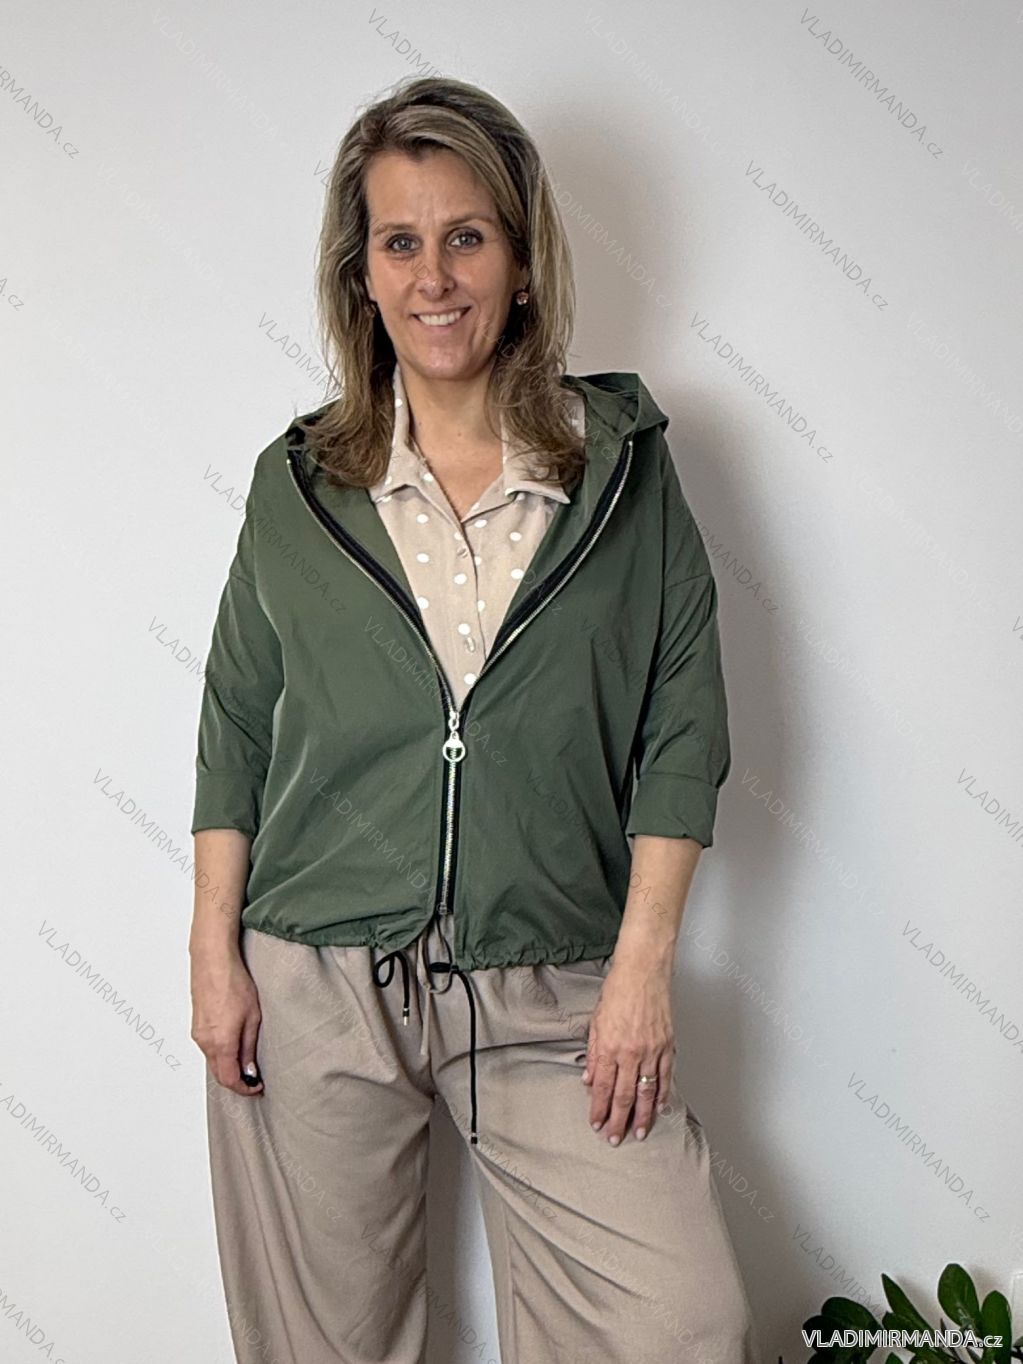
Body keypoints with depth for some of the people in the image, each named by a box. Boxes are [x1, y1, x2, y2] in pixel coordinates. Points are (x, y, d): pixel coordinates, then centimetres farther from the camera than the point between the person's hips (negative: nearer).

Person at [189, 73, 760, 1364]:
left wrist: (642, 966, -6)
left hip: (550, 998, 0)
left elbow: (682, 725, 0)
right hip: (311, 985, 1)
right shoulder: (296, 482, 5)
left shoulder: (623, 462, 2)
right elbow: (234, 727, 9)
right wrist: (214, 949, 2)